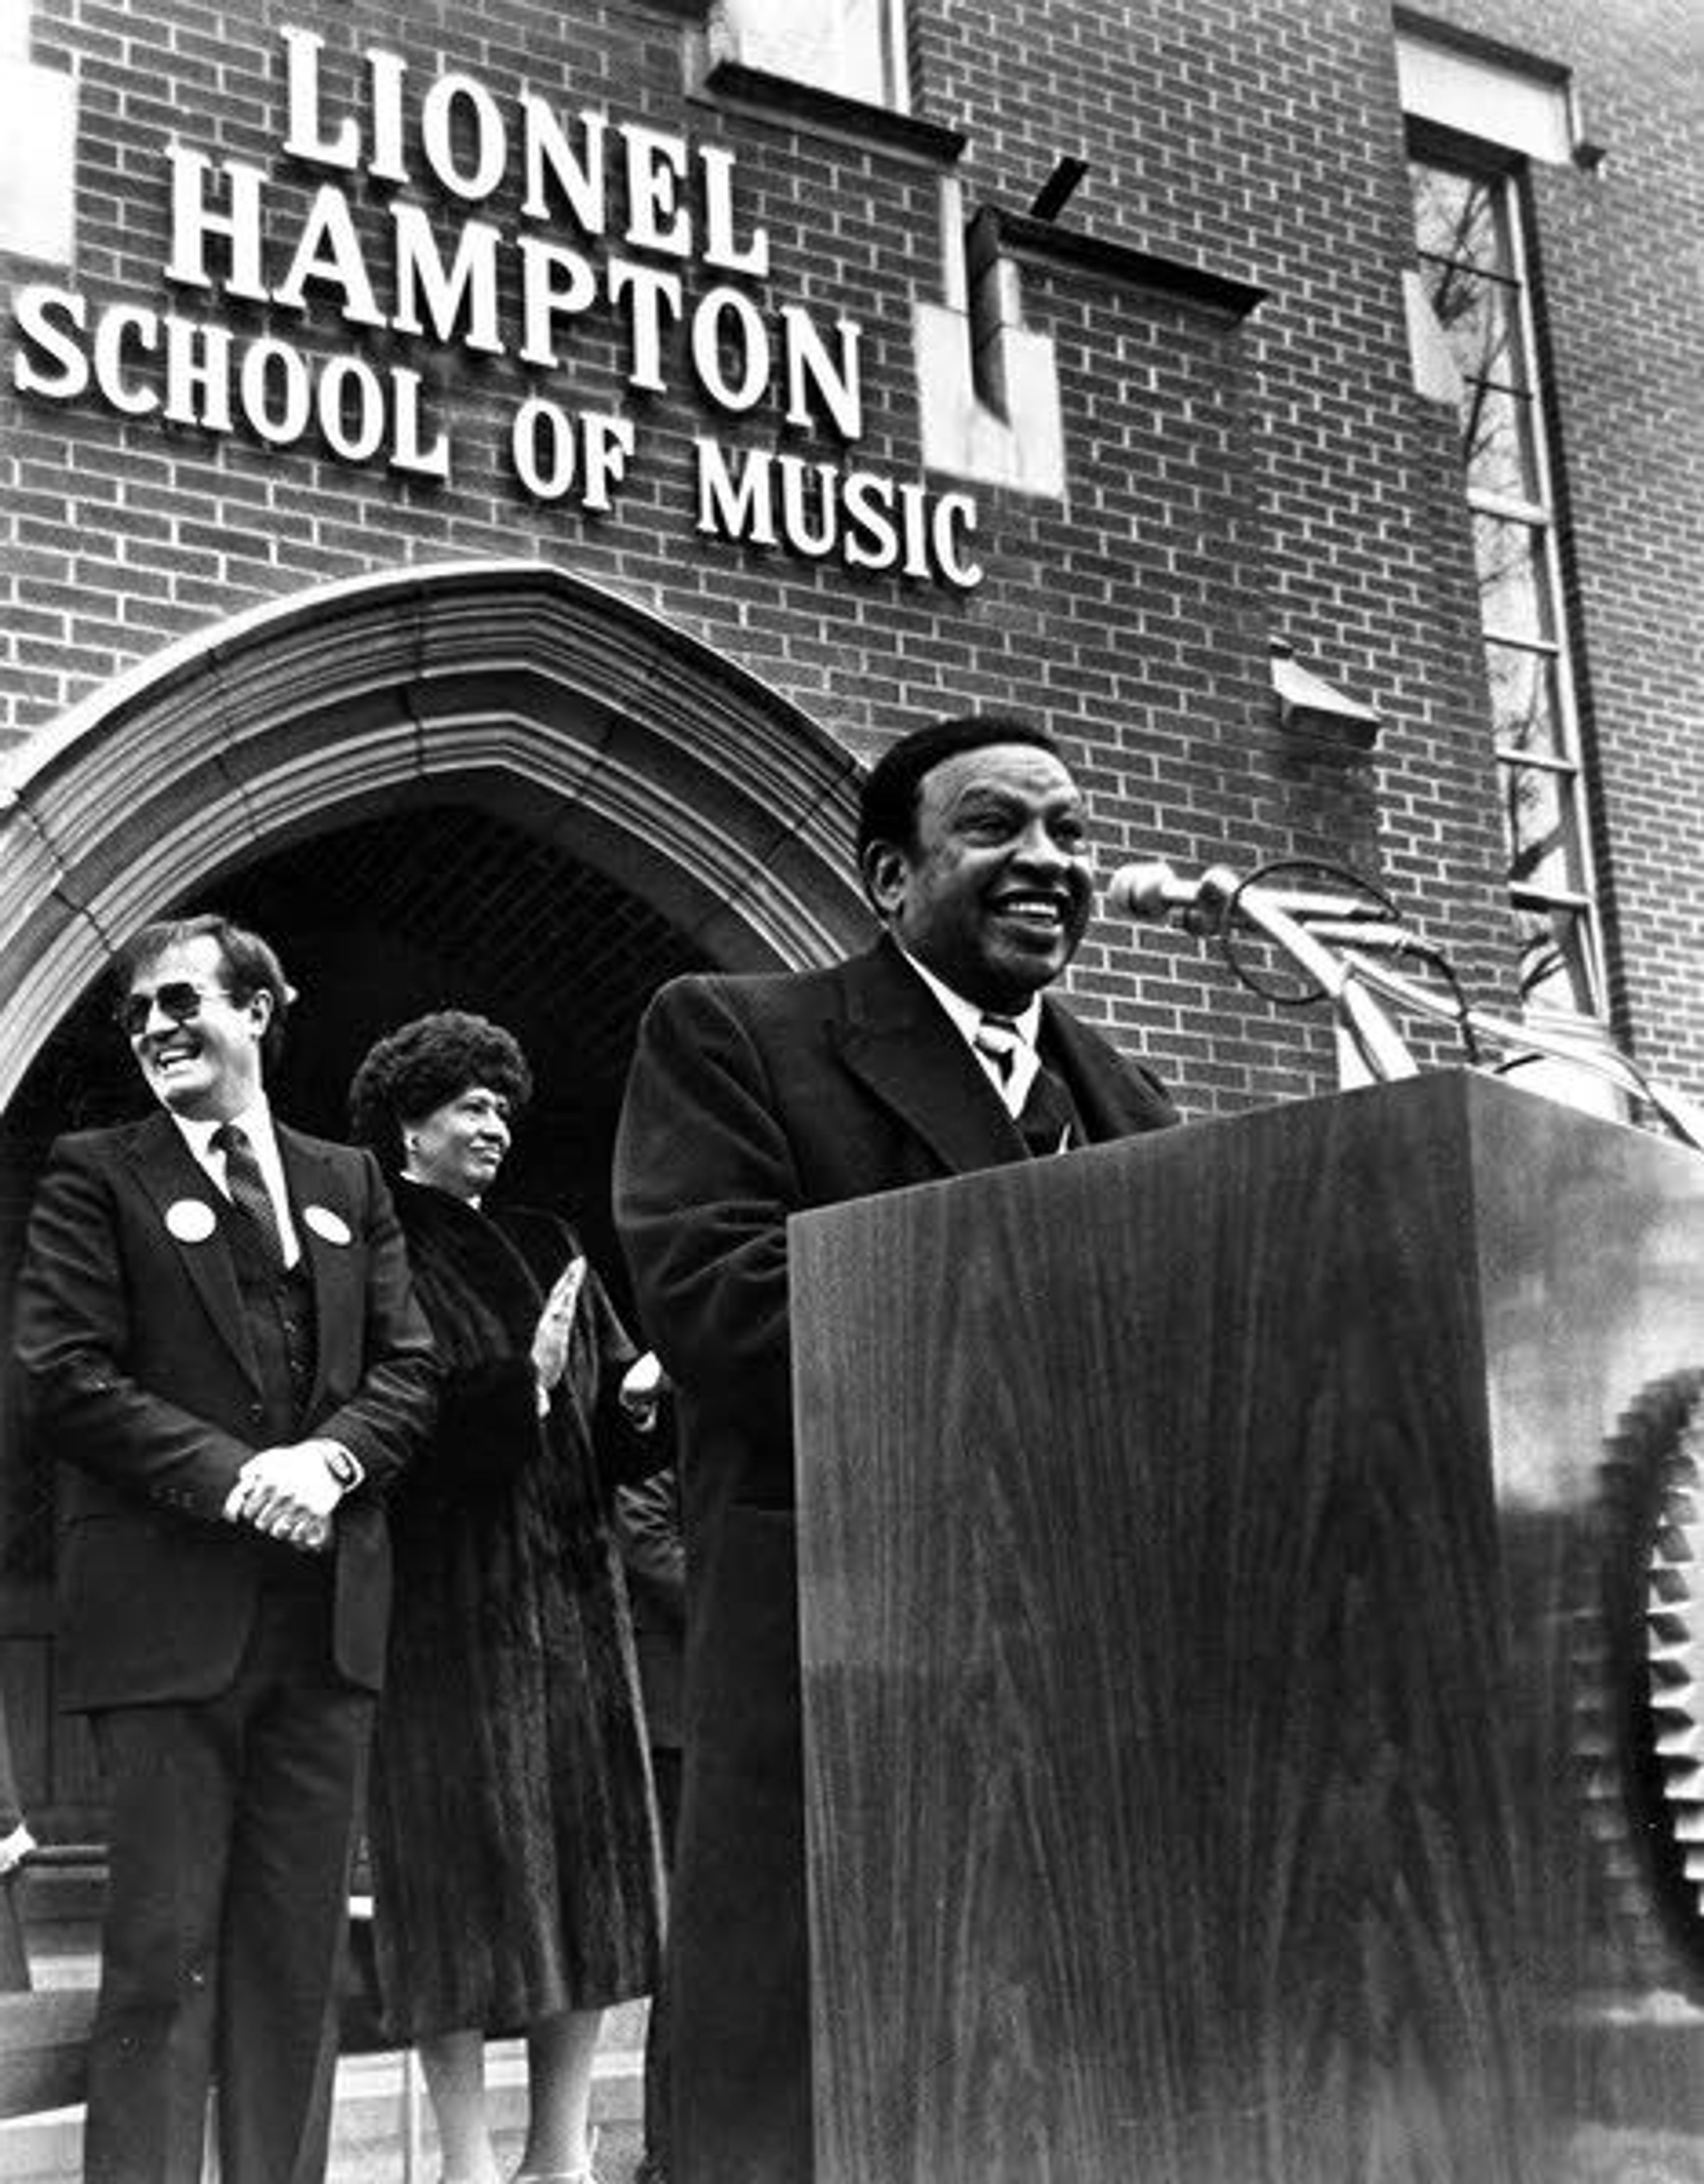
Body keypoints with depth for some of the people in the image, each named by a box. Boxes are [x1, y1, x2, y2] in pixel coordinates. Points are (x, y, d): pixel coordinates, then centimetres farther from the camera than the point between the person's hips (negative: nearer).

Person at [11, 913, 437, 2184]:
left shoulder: (348, 1184, 16)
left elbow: (409, 1368, 11)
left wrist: (328, 1457, -10)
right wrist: (235, 1478, -15)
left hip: (325, 1605, 4)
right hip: (170, 1608, -4)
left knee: (299, 1947, 8)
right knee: (166, 1946, -1)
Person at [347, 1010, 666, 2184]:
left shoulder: (545, 1244, 16)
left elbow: (614, 1411, 14)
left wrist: (640, 1399, -7)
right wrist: (520, 1384, -23)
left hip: (570, 1591, 6)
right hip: (446, 1595, -6)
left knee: (588, 1860, 5)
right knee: (465, 1865, -4)